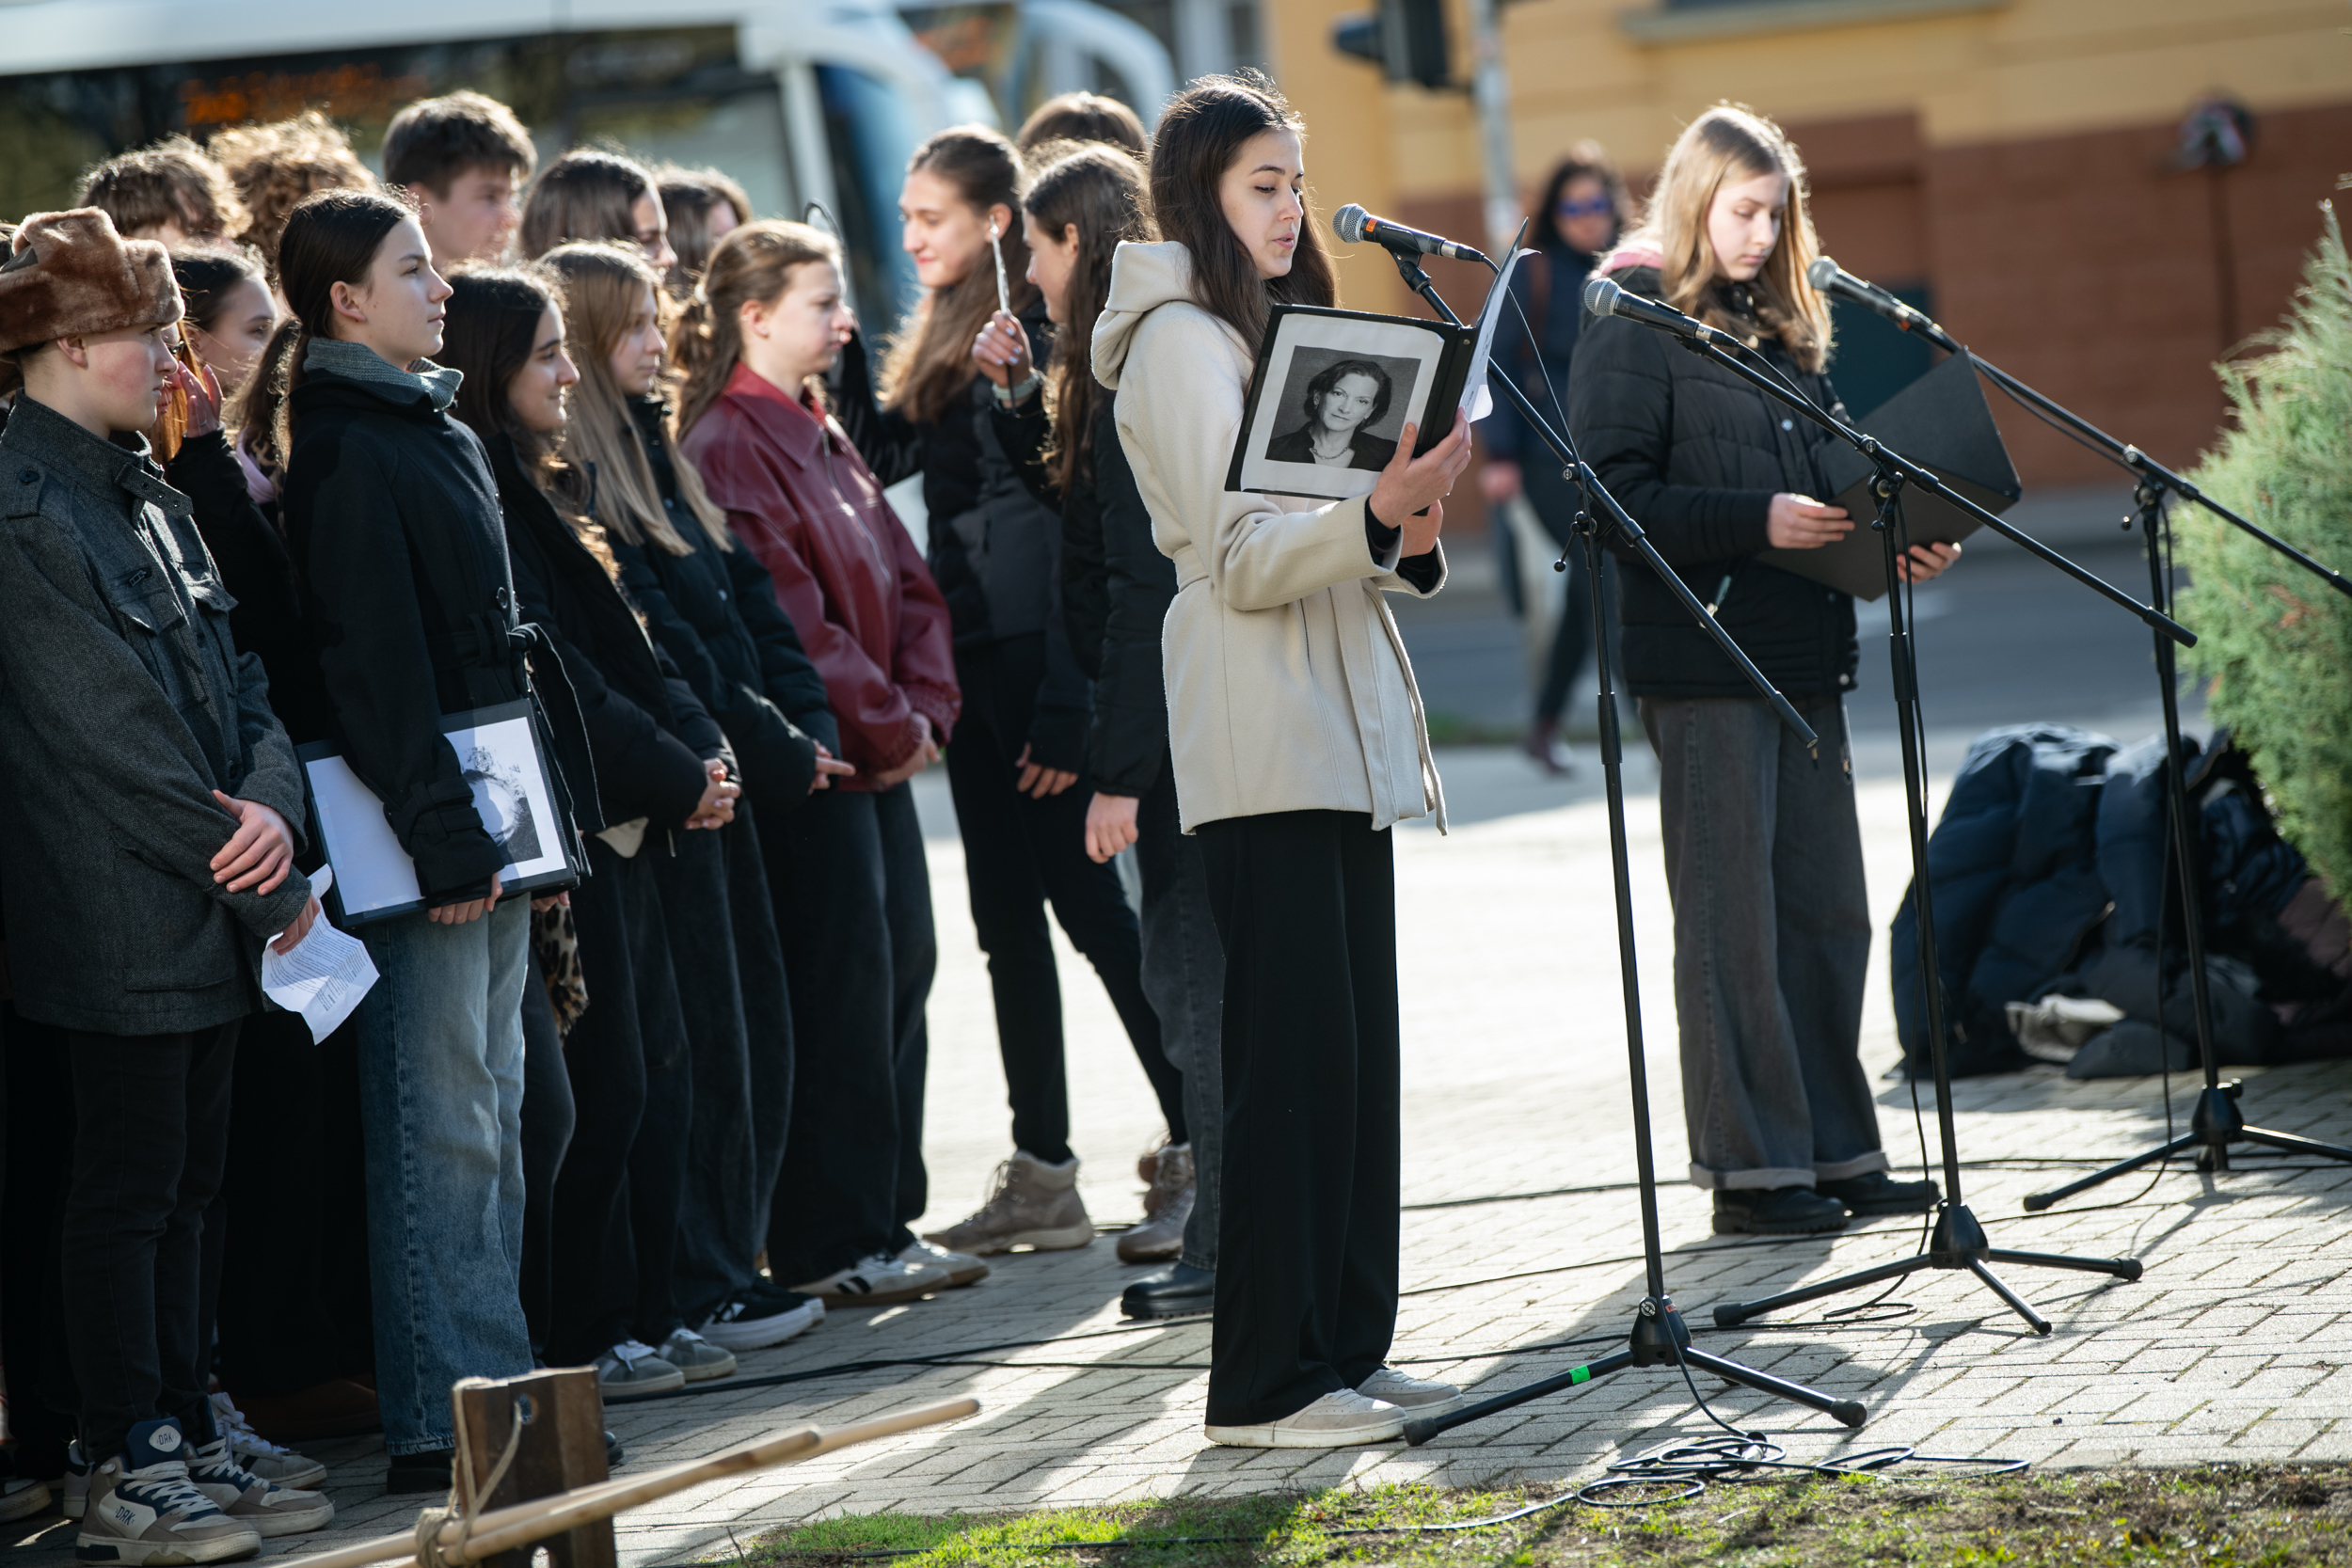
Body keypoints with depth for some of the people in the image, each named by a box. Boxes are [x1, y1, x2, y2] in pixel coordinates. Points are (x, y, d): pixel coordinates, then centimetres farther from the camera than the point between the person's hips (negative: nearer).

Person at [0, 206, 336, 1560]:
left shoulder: (149, 497, 14)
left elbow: (231, 676, 11)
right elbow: (110, 737, -18)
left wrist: (273, 800, -10)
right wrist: (263, 883, -13)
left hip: (211, 918, 9)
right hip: (116, 925, -9)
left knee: (186, 1184, 13)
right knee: (130, 1186, -2)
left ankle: (188, 1449, 20)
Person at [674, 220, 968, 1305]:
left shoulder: (822, 440, 16)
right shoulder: (728, 447, -13)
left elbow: (906, 585, 16)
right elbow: (786, 617, -18)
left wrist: (927, 709, 1)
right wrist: (891, 727, -12)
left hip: (879, 756, 9)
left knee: (904, 965, 10)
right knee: (839, 992, -6)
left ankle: (883, 1224, 17)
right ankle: (827, 1246, 0)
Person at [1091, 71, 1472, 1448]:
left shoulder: (1279, 330, 21)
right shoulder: (1181, 342, -8)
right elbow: (1240, 560, -15)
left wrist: (1409, 536, 1)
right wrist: (1372, 515, -30)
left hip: (1343, 731, 9)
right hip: (1264, 742, -9)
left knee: (1359, 1043, 8)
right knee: (1294, 1051, -10)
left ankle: (1349, 1347, 13)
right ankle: (1266, 1382, -7)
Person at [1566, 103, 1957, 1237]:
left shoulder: (1779, 326, 18)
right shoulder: (1632, 324, -6)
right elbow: (1616, 496, -14)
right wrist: (1759, 520, -22)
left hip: (1802, 653, 8)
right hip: (1703, 658, -7)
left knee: (1827, 910, 9)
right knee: (1732, 920, -2)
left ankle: (1837, 1152, 15)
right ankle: (1752, 1169, 3)